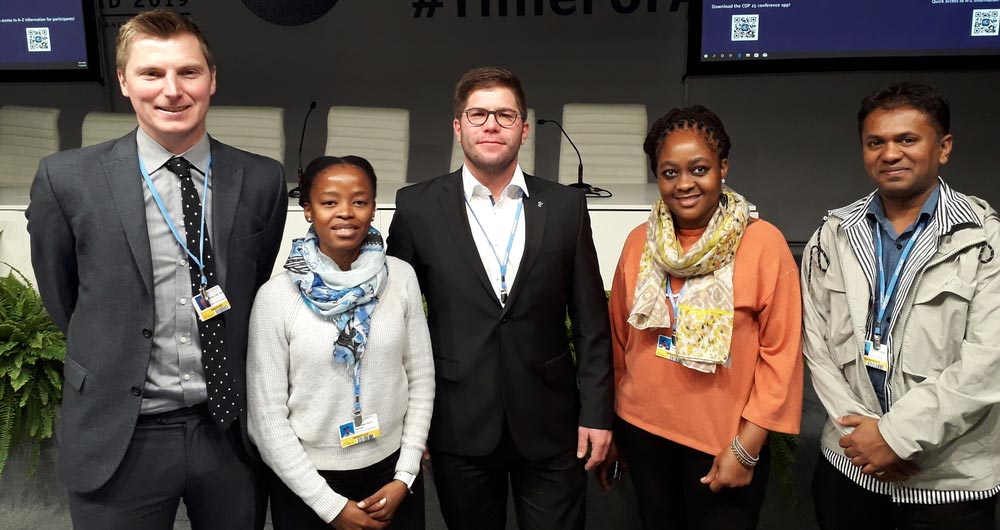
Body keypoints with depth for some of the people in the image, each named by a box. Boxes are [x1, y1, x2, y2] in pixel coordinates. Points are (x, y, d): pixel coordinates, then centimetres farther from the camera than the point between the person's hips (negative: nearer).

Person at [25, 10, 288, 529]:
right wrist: (115, 362, 10)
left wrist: (228, 367, 10)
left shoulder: (263, 179, -4)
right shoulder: (67, 179, -8)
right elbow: (61, 297, 5)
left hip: (232, 428, 2)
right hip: (119, 439, -1)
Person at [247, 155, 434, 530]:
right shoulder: (276, 296, -13)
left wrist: (404, 478, -4)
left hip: (391, 471, 2)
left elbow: (421, 380, 0)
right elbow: (267, 418, -9)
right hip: (306, 486, -2)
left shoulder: (401, 278, -7)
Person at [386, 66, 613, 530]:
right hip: (459, 426, 0)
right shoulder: (418, 207, -3)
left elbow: (590, 320, 2)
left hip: (549, 424, 1)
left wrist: (596, 412, 0)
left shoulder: (565, 206, 0)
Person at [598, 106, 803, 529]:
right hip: (642, 432, 4)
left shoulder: (763, 243, -11)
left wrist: (746, 448, -11)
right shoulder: (639, 242, 0)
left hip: (724, 444, -3)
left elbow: (781, 353, -10)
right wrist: (607, 430, 10)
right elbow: (618, 341, 6)